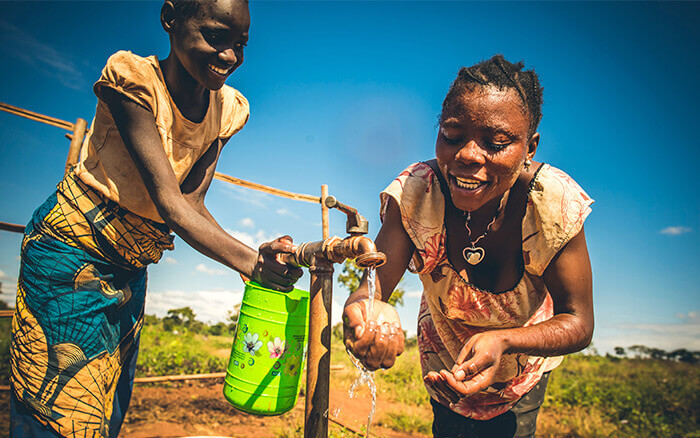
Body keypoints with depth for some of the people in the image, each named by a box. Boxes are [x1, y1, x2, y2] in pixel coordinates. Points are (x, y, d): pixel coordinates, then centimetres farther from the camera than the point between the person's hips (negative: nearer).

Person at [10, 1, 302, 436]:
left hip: (132, 264, 6)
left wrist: (258, 258, -29)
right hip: (72, 247, -5)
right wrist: (248, 260, -44)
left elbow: (192, 200, -12)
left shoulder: (227, 110, -5)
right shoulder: (132, 81, -23)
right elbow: (168, 202, -31)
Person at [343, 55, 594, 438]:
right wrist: (362, 309, -59)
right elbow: (373, 283, -35)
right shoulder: (415, 191, -30)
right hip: (443, 356, 2)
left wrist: (501, 342, -46)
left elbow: (578, 323, -27)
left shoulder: (553, 203, -32)